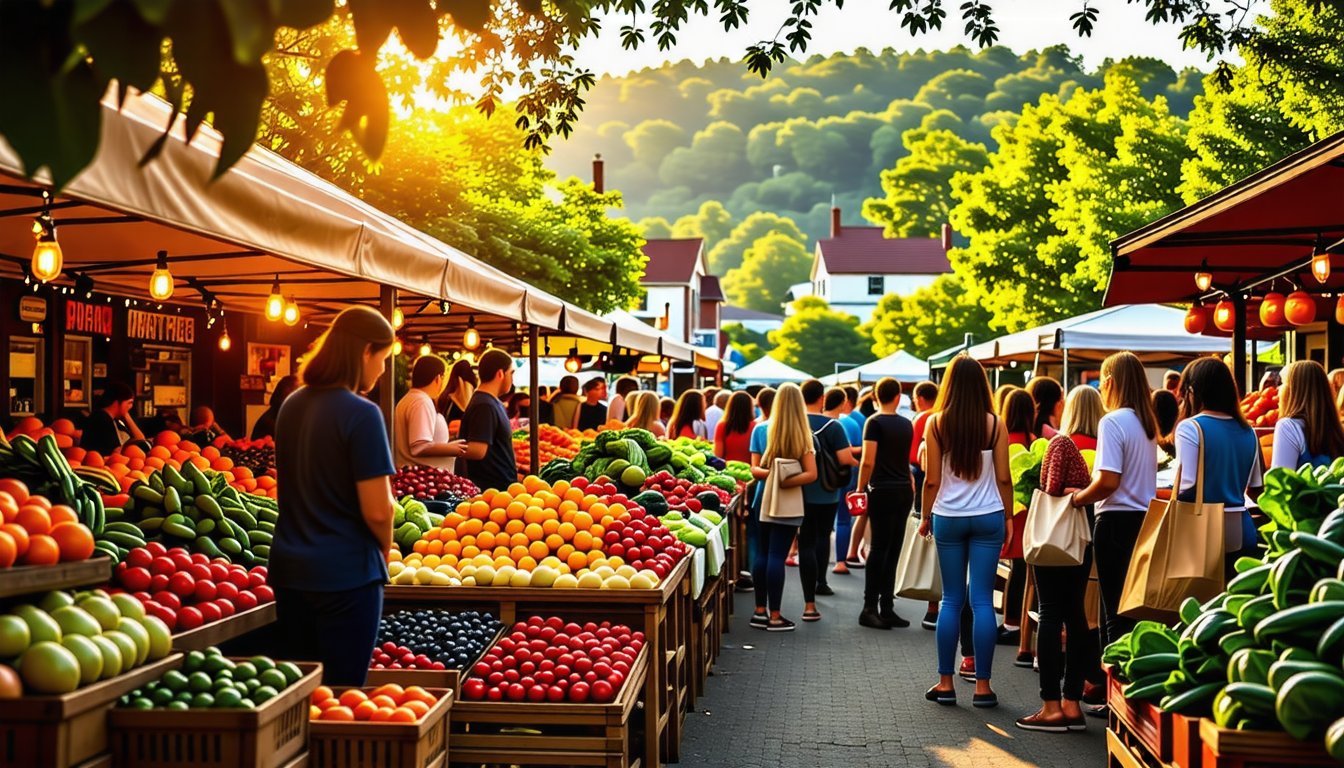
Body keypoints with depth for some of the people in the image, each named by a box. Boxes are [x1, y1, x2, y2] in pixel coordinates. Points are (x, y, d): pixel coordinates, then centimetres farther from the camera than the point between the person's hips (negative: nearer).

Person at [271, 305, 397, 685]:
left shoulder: (291, 406, 8)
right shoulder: (361, 414, -15)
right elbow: (377, 510, -19)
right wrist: (385, 548, 2)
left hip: (288, 569, 7)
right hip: (346, 572, -7)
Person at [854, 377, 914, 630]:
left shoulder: (875, 423, -7)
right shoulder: (907, 424, 10)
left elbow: (868, 461, -15)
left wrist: (861, 489, -5)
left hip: (883, 492, -4)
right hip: (904, 491, 4)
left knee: (880, 550, -3)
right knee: (893, 551, 6)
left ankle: (871, 608, -1)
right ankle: (886, 608, 8)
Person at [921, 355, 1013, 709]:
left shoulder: (936, 424, -5)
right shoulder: (995, 425, -4)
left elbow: (932, 480, -2)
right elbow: (1003, 478, -1)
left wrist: (926, 516, 10)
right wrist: (1007, 518, 10)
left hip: (948, 517, 1)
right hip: (988, 518, 0)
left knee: (951, 599, 8)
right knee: (982, 600, 1)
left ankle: (946, 683, 10)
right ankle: (982, 686, 3)